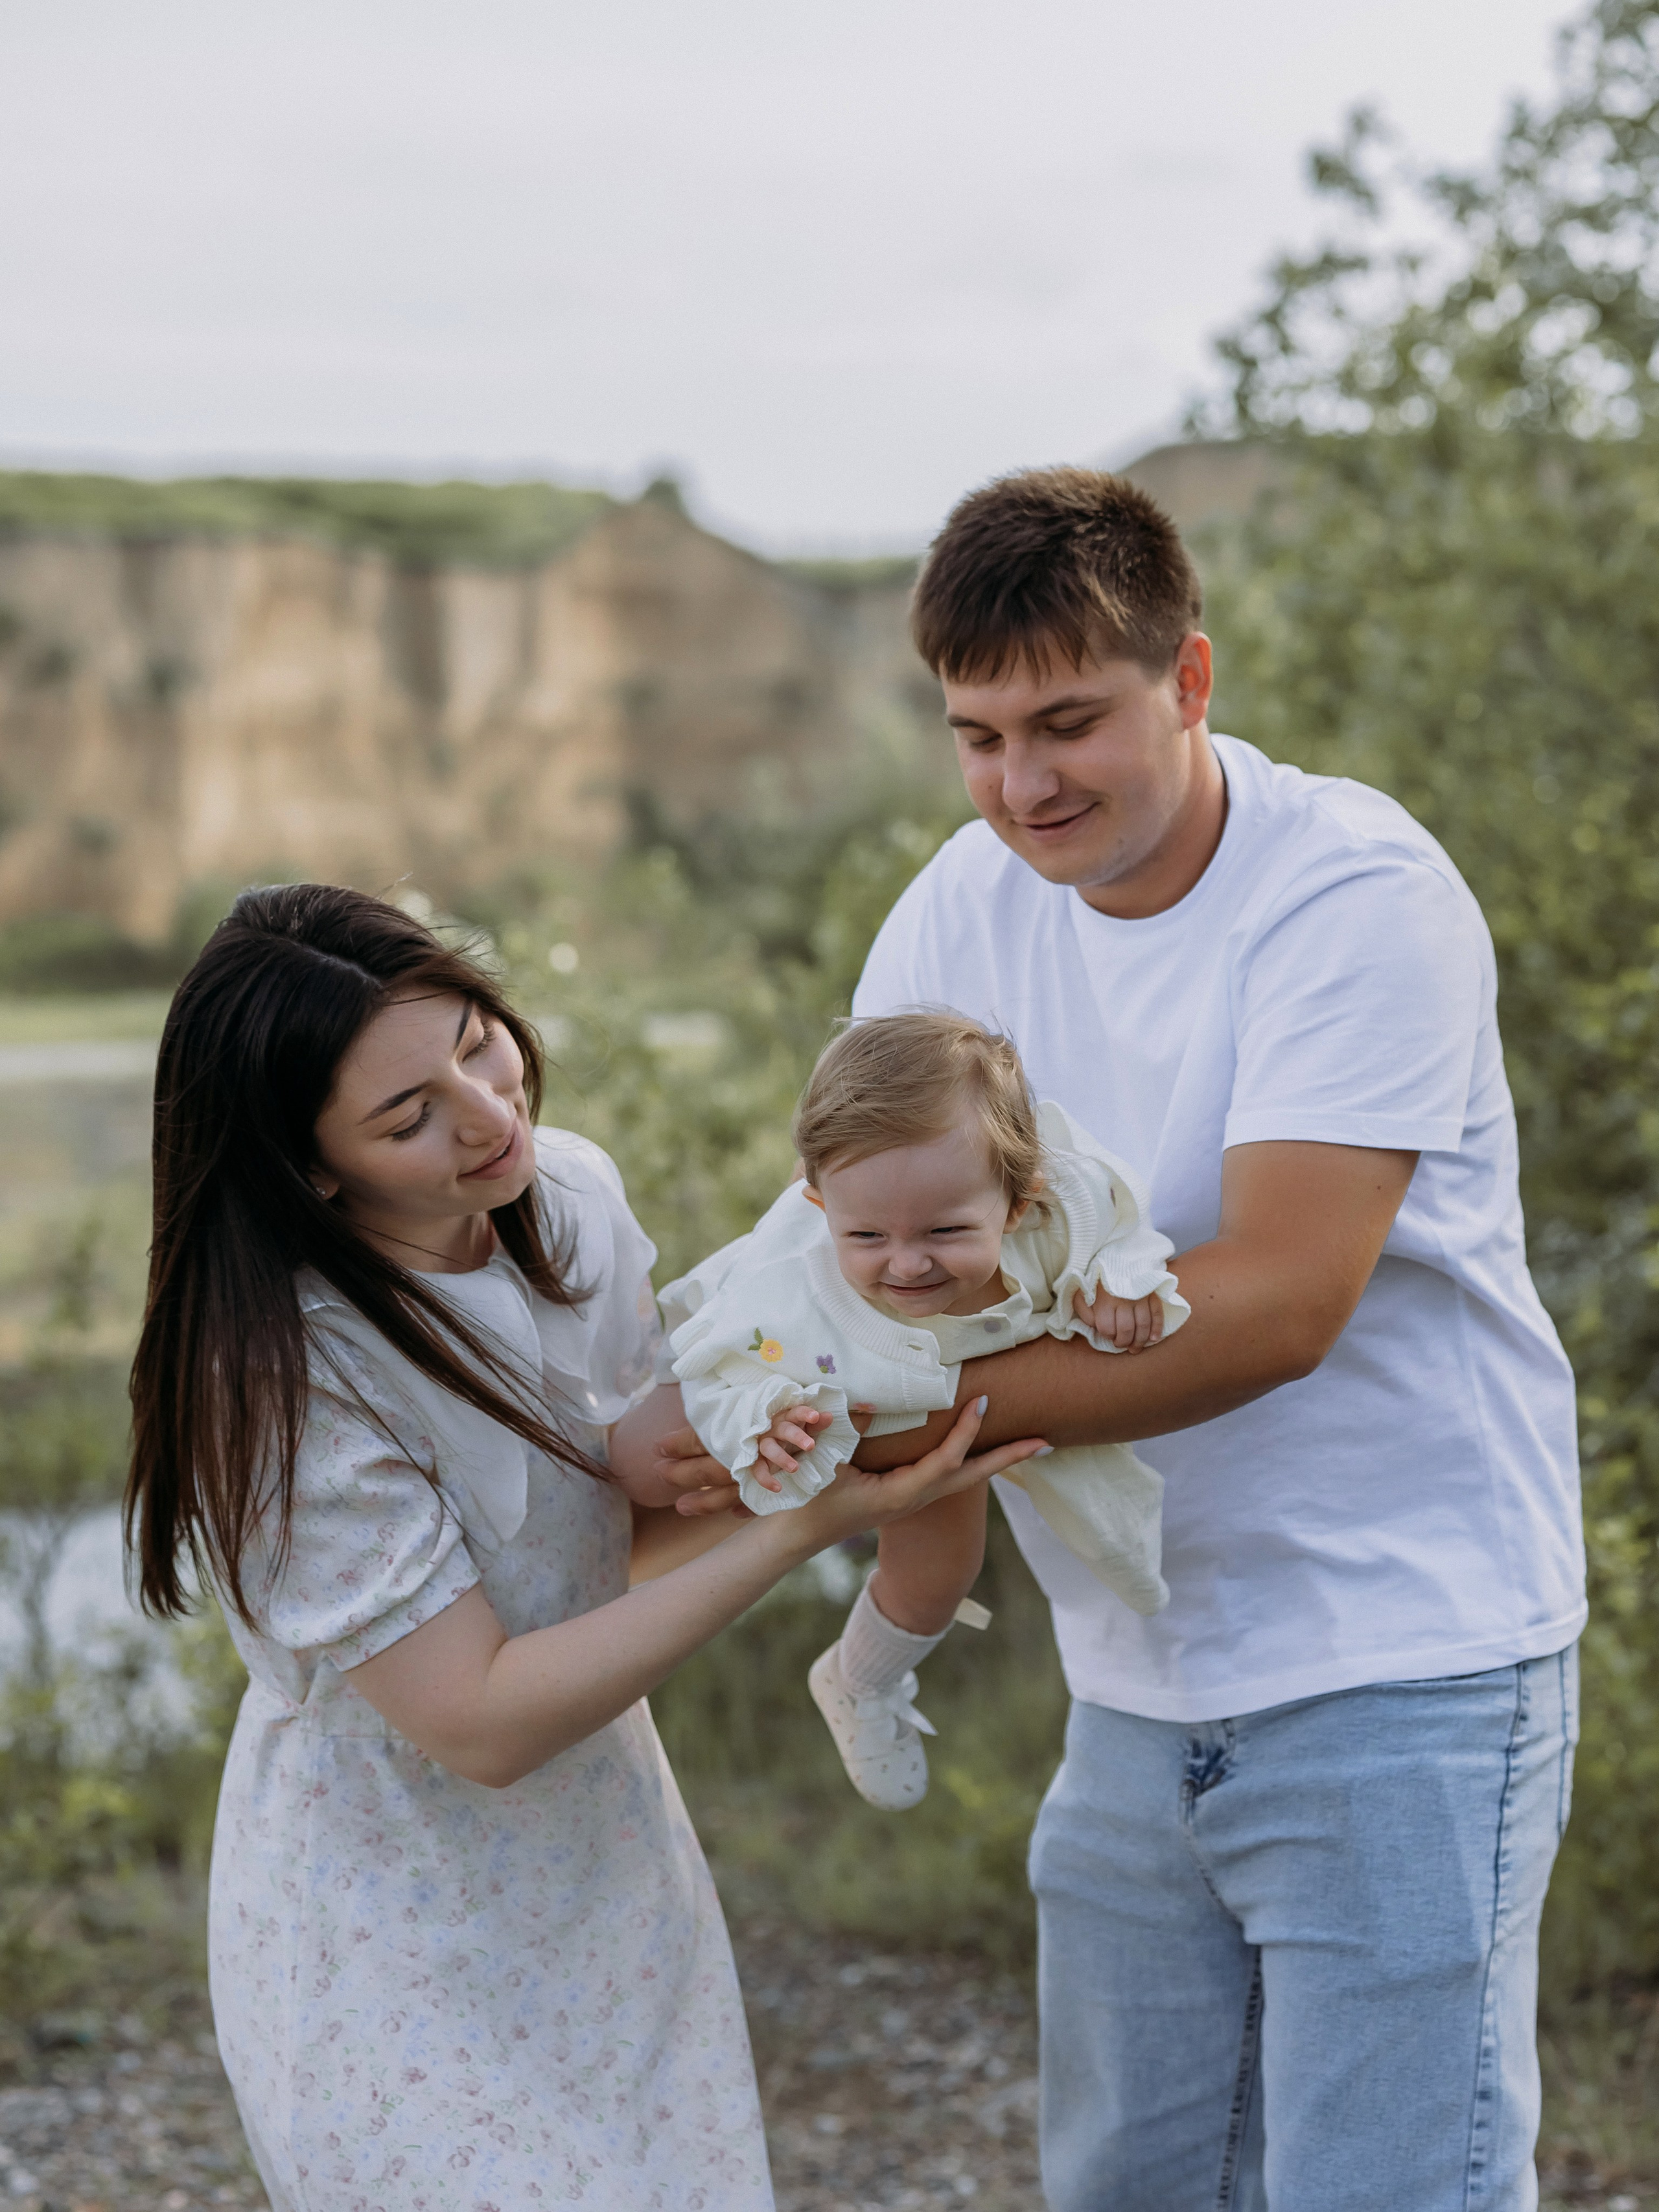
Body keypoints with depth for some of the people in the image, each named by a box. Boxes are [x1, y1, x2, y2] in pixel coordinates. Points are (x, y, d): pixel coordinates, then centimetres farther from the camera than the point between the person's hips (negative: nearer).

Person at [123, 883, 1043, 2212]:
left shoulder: (571, 1193, -7)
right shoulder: (285, 1382, -27)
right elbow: (485, 1723, -26)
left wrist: (651, 1454, -22)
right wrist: (805, 1527, -28)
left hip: (613, 1885, 6)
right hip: (406, 1969, -6)